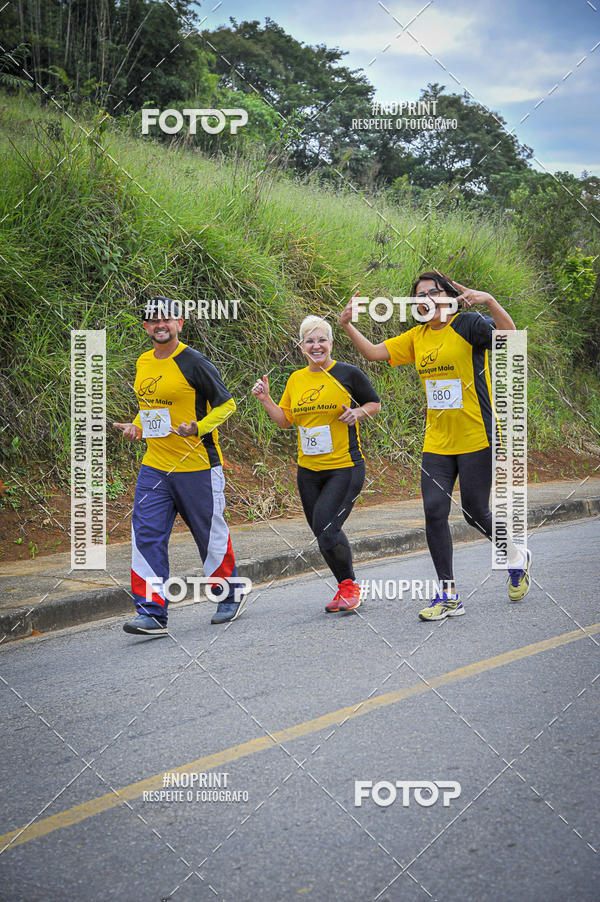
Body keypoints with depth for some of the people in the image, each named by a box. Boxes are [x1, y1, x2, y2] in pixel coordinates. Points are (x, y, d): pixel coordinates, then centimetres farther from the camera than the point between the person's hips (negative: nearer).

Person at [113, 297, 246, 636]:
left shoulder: (194, 362, -11)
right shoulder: (143, 363, 11)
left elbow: (226, 404, -8)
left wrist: (198, 428, -22)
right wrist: (136, 426, 6)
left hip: (197, 466, -6)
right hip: (155, 466, 6)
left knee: (212, 536, 6)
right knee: (146, 536, -6)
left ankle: (230, 596, 29)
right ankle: (152, 613, -5)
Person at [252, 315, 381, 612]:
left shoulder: (348, 374, -5)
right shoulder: (296, 379, 9)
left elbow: (375, 403, 7)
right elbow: (285, 420, 14)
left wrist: (358, 413, -13)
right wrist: (265, 399, 0)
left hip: (345, 467, -6)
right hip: (308, 470, 6)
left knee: (326, 528, -16)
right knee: (323, 534, 9)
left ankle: (349, 586, 3)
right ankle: (346, 589, 25)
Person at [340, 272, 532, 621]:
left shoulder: (468, 324, -9)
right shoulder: (417, 337, 10)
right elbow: (375, 352, 12)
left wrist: (489, 301, -41)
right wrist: (348, 326, -2)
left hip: (476, 438, -6)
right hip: (437, 443, 6)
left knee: (475, 511, 1)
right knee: (434, 511, -3)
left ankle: (516, 557, 31)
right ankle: (448, 595, 4)